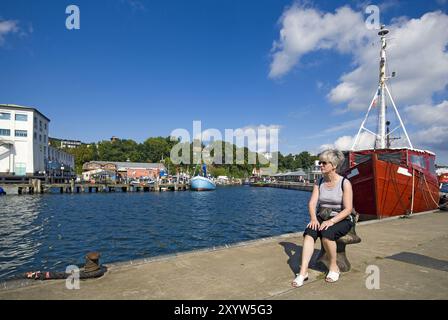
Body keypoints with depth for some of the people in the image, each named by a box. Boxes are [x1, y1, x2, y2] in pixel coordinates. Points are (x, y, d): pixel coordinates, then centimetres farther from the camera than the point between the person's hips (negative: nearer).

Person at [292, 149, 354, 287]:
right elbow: (312, 203, -2)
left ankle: (334, 268, -9)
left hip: (341, 220, -4)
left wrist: (331, 221, -26)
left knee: (327, 233, -34)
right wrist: (313, 218, -20)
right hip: (322, 218, 4)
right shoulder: (319, 182, 5)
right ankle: (303, 271, -29)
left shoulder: (345, 183, -9)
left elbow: (348, 209, -14)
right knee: (309, 232, -26)